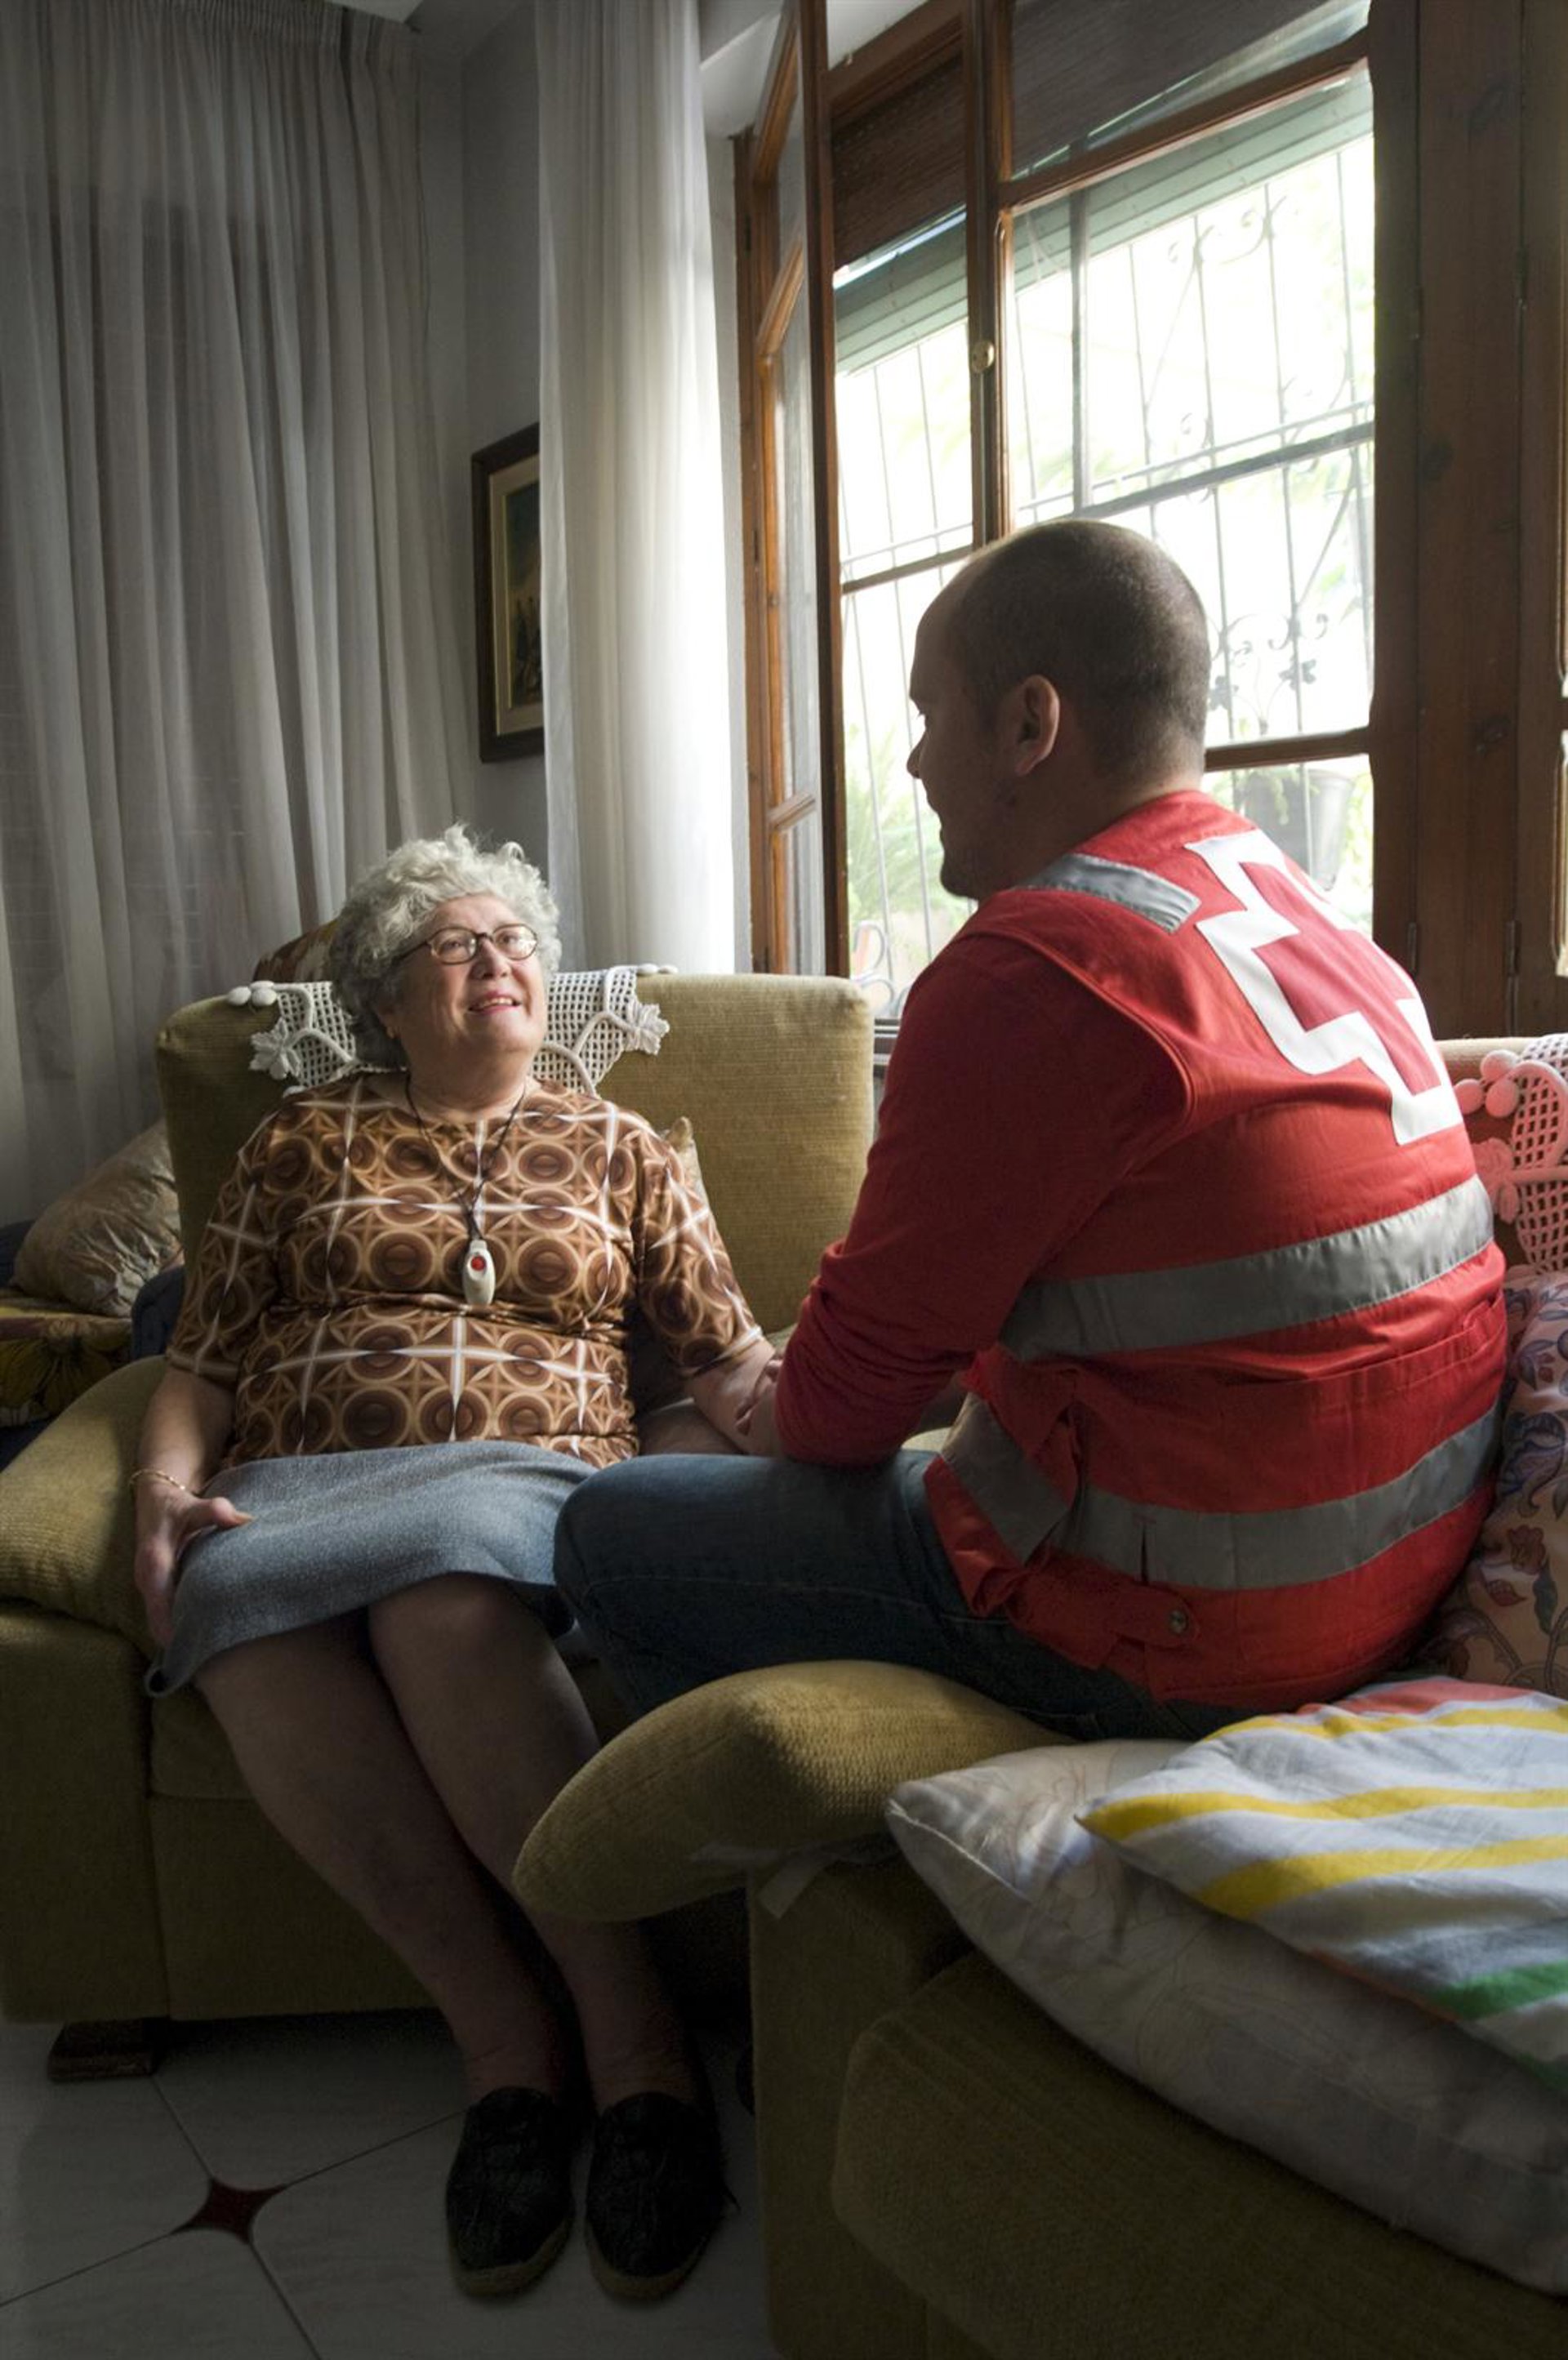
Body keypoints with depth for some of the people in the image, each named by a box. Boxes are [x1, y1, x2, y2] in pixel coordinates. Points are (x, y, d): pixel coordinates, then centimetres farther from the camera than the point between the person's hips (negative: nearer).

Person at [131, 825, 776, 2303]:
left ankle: (625, 2029, -26)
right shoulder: (302, 1143, 22)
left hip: (531, 1478, -1)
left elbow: (728, 1360, 16)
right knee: (246, 1611, -36)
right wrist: (167, 1494, -3)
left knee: (443, 1581, -39)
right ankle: (505, 2038, -23)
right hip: (294, 1480, 2)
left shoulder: (614, 1150, 22)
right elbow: (199, 1362, 18)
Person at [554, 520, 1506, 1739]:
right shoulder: (1319, 921, 9)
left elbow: (866, 1369, -14)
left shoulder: (1030, 974, -22)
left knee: (613, 1534, 2)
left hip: (1186, 1645, -9)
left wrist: (781, 1418, 9)